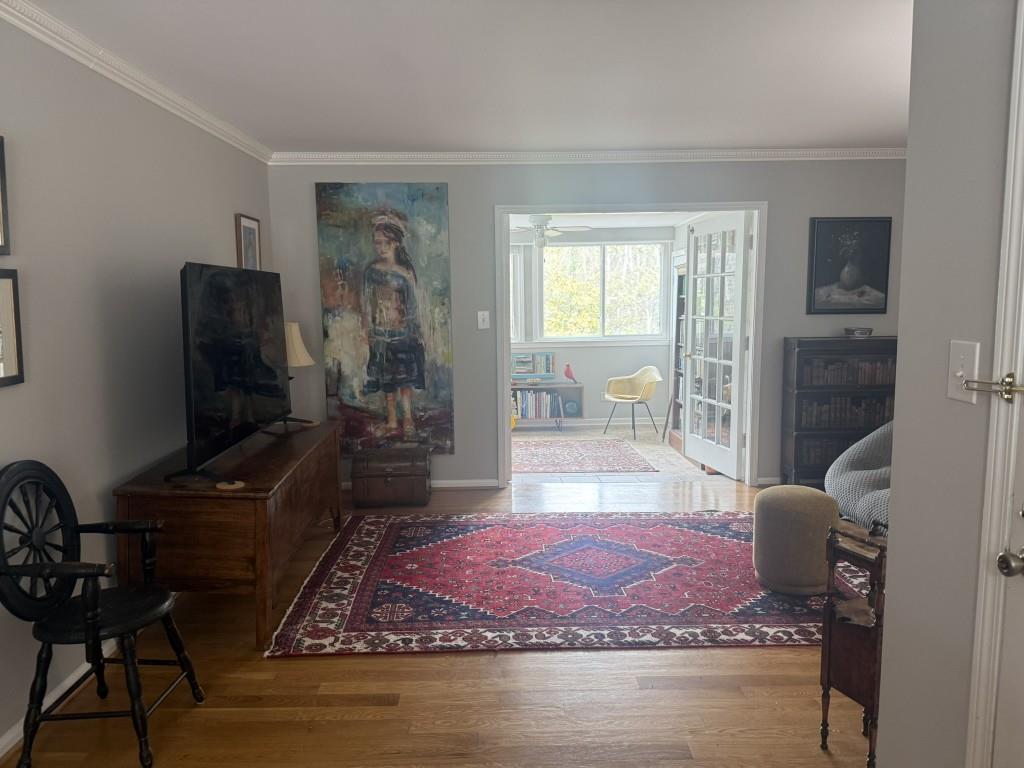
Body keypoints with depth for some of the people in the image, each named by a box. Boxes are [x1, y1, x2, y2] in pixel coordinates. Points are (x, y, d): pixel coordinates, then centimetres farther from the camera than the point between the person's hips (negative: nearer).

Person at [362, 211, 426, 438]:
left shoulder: (406, 271, 1)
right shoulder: (371, 271, 1)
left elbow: (412, 302, 4)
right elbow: (367, 302, 3)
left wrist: (417, 330, 2)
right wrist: (368, 330, -2)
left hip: (403, 329, -1)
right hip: (382, 330, 1)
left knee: (406, 376, -3)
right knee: (387, 376, 6)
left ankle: (407, 417, 4)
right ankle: (392, 419, 15)